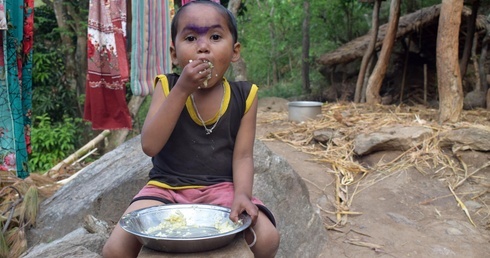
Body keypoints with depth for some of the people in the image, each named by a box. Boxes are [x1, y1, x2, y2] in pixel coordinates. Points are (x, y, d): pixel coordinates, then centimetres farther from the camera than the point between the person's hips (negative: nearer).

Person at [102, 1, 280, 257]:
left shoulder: (243, 96, -3)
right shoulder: (167, 87, -5)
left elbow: (243, 155, -5)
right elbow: (150, 146, -17)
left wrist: (242, 194, -24)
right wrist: (181, 89, -24)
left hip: (221, 188, 0)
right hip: (167, 187, 0)